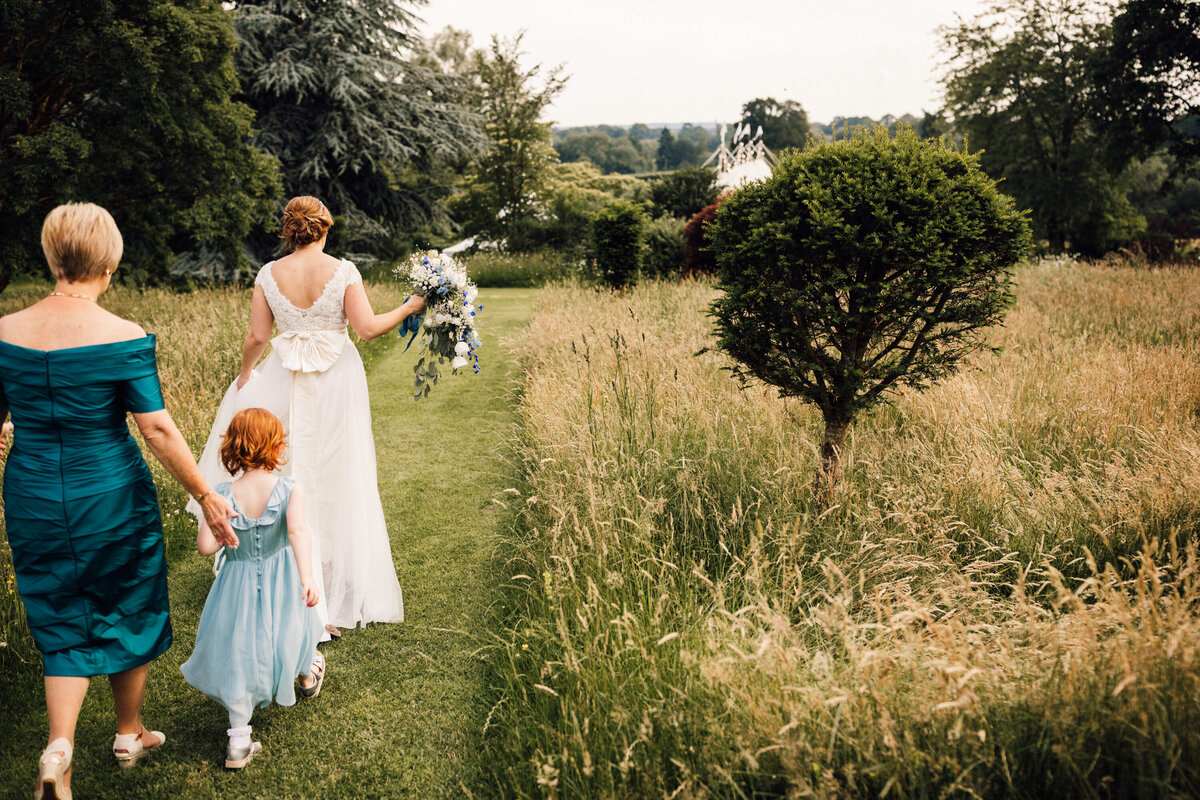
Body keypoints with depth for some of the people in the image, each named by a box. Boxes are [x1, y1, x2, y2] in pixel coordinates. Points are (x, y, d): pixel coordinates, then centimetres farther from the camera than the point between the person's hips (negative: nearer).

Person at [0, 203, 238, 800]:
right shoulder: (123, 337, -16)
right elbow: (157, 429, -17)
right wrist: (205, 496, -8)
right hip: (112, 496, -3)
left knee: (62, 623, 16)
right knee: (128, 614, 18)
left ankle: (58, 745, -2)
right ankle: (129, 734, 35)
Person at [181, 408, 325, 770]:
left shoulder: (223, 495, -15)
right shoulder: (290, 489, -18)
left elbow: (205, 546, -20)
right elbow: (297, 529, -34)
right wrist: (307, 577, -43)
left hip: (240, 584, 0)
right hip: (281, 583, 0)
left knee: (239, 656, 12)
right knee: (288, 626, 30)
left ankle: (239, 741, 13)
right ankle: (307, 675, 59)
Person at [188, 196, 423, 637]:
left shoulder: (269, 274, -4)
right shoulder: (343, 271, -10)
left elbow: (257, 337, -2)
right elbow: (367, 327, -12)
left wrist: (246, 371, 16)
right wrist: (408, 308, 2)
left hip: (287, 382, 1)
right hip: (337, 382, -1)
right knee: (338, 477, 8)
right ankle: (343, 588, 15)